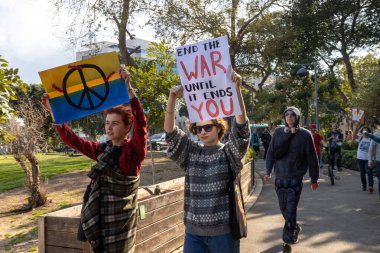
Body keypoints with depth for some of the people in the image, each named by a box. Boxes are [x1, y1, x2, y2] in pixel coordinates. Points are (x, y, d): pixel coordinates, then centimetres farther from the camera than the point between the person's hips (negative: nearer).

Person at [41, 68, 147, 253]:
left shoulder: (134, 150, -11)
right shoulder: (102, 150, 6)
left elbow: (141, 123, -27)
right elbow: (71, 140, 5)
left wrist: (129, 89, -35)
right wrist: (54, 112, -5)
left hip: (121, 222, -6)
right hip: (99, 221, 6)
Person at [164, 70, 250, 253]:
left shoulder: (229, 153, -3)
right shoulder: (190, 153, 4)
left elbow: (241, 127, -17)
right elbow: (170, 132, -6)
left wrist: (236, 89, -28)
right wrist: (172, 99, -19)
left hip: (223, 230, -2)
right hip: (193, 231, 3)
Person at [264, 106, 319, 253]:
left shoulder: (305, 135, -7)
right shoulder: (278, 132, -1)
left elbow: (312, 158, -2)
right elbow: (271, 153, 0)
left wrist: (314, 179, 2)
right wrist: (268, 172, -4)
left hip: (295, 179, -3)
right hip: (279, 178, 3)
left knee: (290, 211, -3)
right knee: (284, 209, 16)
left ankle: (288, 241, 11)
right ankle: (294, 228, 42)